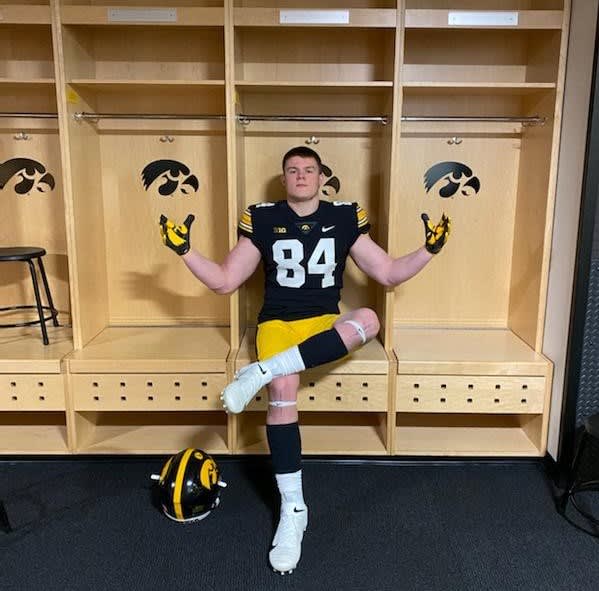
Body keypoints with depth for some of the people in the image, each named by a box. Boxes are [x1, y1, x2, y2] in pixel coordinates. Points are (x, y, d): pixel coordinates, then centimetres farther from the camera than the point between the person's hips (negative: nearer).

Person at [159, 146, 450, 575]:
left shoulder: (344, 218, 6)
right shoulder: (263, 219, 5)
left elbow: (389, 273, 9)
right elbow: (225, 281, 6)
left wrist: (429, 250, -4)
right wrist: (185, 250, -6)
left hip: (326, 324, 1)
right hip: (277, 323, 0)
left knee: (368, 319, -32)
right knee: (283, 394, -28)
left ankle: (261, 372, -31)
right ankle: (293, 510, -11)